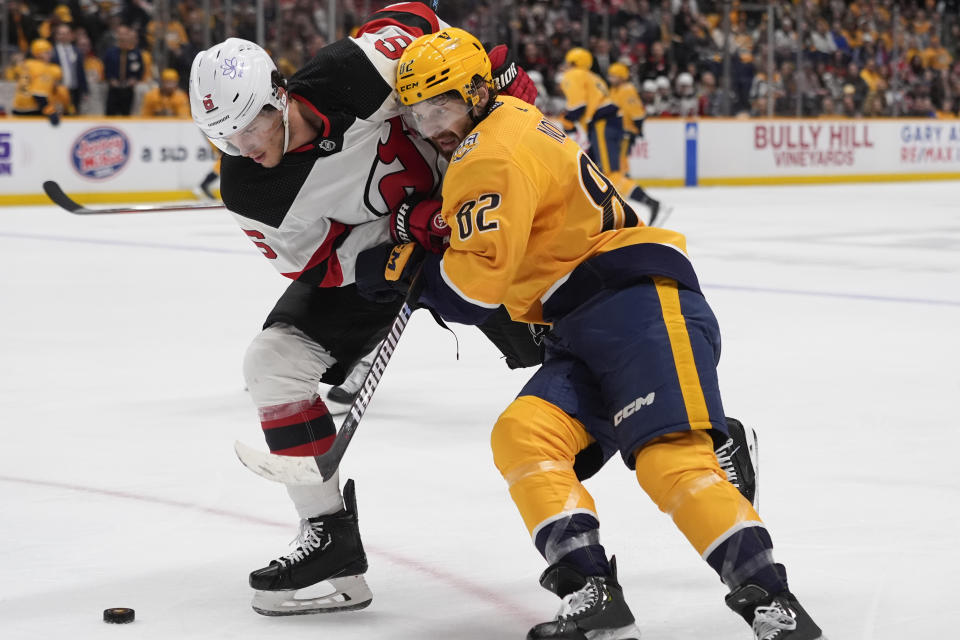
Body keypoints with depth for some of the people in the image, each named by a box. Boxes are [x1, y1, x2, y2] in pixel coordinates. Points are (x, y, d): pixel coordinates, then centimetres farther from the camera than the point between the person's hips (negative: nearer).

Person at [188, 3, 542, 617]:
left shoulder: (355, 70, -32)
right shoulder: (248, 191, -23)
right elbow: (317, 265, -16)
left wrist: (494, 76, -15)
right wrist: (403, 222, -30)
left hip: (465, 211, -1)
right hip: (362, 254, 2)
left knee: (556, 347, 2)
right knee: (273, 360, -15)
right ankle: (330, 535, -9)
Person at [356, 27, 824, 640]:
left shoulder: (493, 152, -10)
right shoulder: (511, 119, 21)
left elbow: (476, 282, -16)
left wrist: (406, 268, 0)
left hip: (643, 303, -10)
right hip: (586, 335, 10)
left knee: (668, 455, -24)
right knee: (523, 436, -11)